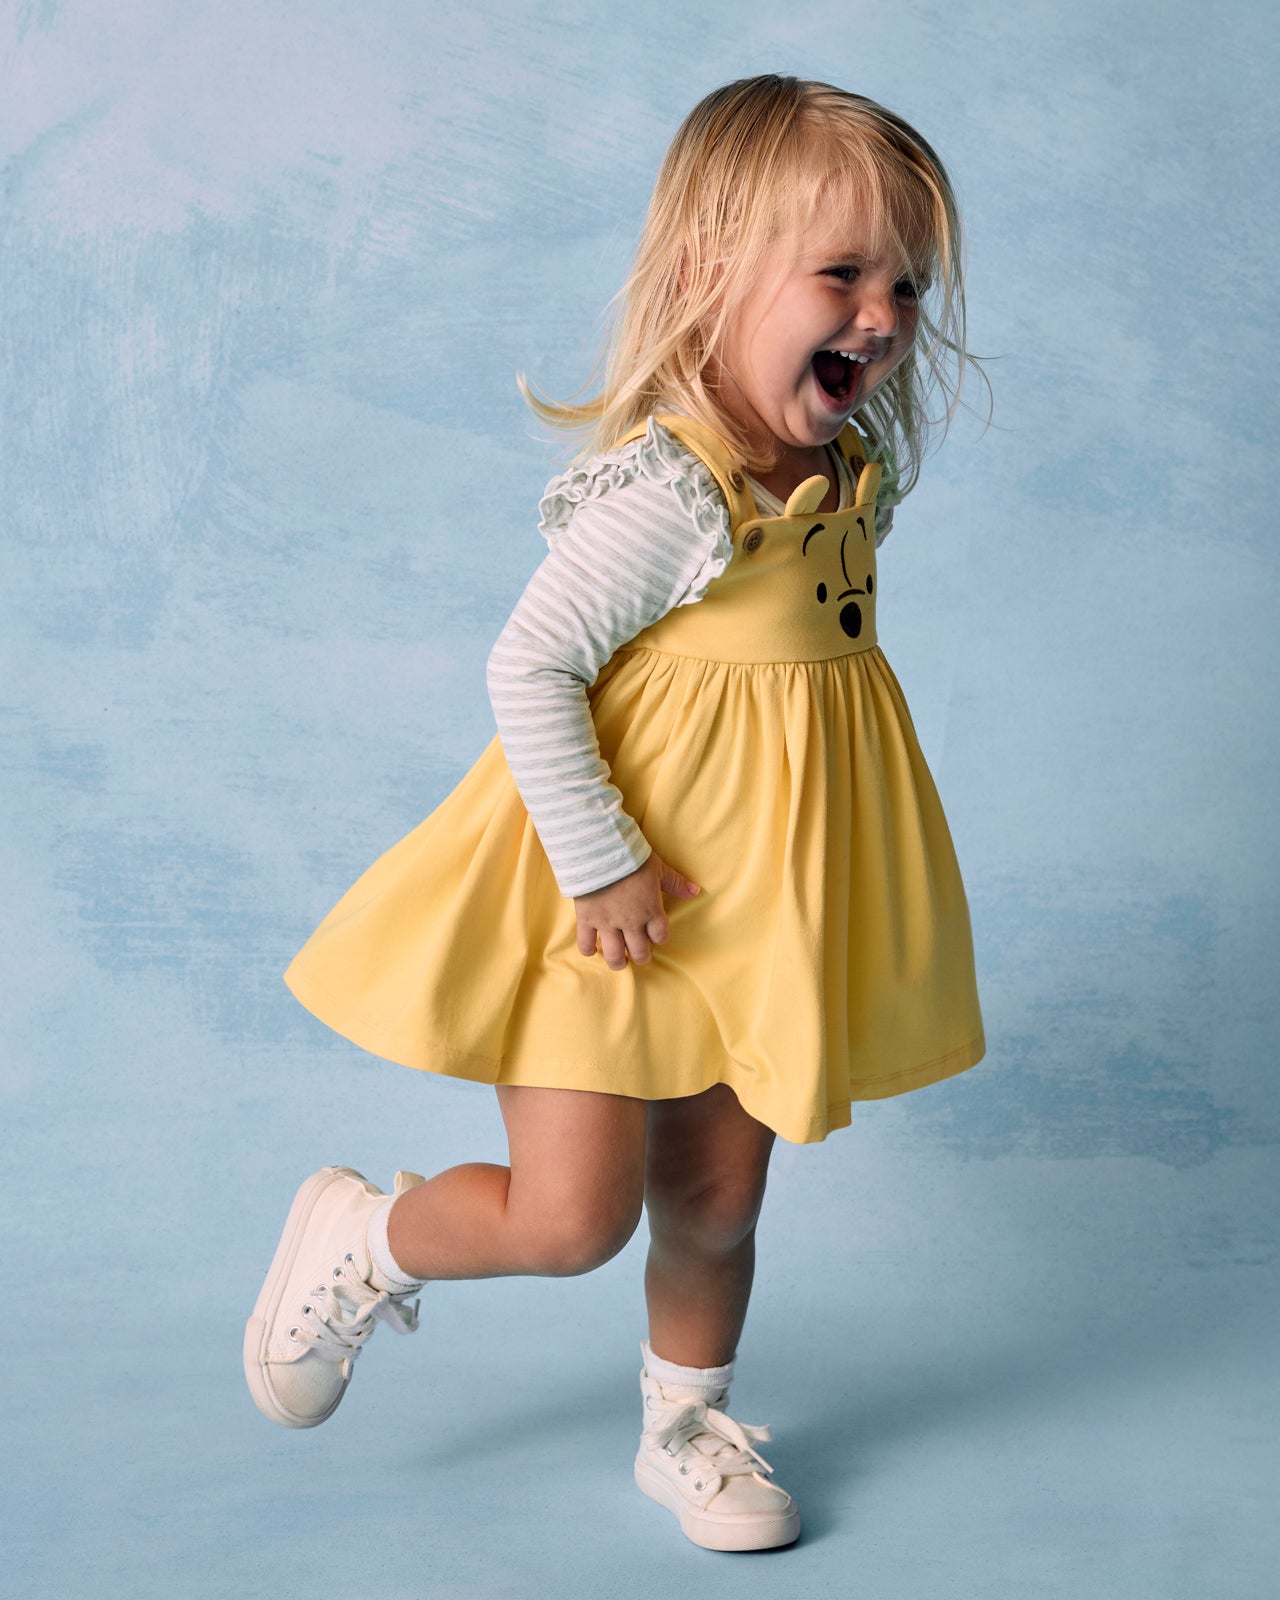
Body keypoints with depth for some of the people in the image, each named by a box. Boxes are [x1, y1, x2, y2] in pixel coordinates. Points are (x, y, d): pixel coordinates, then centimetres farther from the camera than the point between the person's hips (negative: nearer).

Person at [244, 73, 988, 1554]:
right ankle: (359, 1239, 25)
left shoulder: (853, 474, 2)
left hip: (752, 901, 7)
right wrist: (601, 864, -22)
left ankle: (685, 1426, 41)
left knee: (714, 1201, 17)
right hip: (613, 900, -7)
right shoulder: (669, 490, -24)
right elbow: (526, 670, -23)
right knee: (570, 1220, -4)